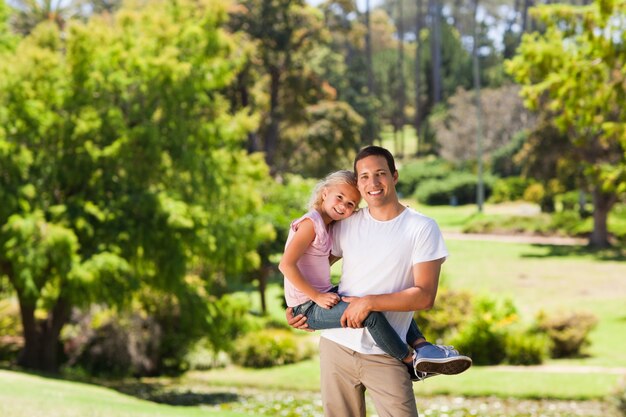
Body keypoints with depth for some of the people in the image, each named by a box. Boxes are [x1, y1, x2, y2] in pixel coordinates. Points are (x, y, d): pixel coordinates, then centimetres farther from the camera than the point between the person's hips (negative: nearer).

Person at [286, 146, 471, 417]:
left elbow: (425, 296, -10)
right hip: (336, 346, 4)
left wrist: (369, 303, -16)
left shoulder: (422, 228, -4)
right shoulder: (346, 225, 7)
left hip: (385, 357, -4)